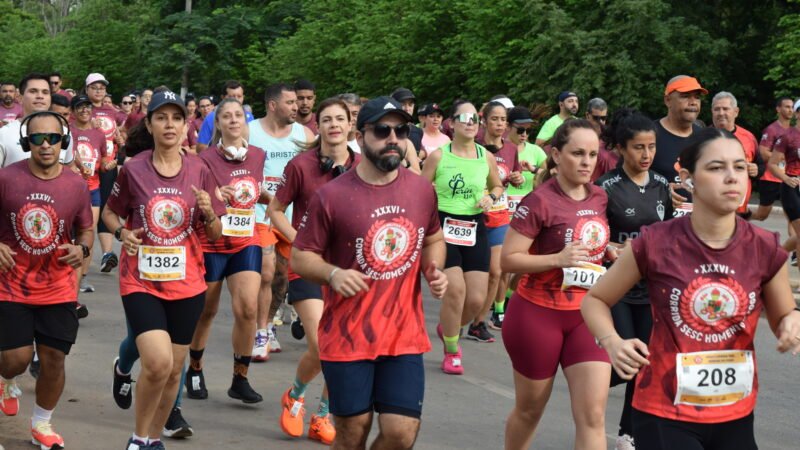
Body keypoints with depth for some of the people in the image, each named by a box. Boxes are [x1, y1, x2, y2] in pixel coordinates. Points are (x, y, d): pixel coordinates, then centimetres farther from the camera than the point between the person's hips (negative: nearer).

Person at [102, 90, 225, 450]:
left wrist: (208, 213, -16)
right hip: (141, 282, -3)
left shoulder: (199, 171, -1)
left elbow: (215, 234, 5)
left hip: (187, 283, 3)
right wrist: (122, 232, -10)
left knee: (174, 370, 11)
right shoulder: (133, 170, -5)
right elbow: (110, 213, 10)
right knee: (158, 362, -19)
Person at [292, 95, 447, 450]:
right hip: (347, 336, -3)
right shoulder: (331, 195, -10)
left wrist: (435, 270, 0)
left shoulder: (422, 190, 3)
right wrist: (333, 274, -22)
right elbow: (300, 257, -3)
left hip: (405, 335, 3)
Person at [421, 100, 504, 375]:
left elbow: (498, 186, 21)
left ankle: (447, 329, 33)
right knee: (455, 289, -18)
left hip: (475, 229, 4)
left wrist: (491, 197, -1)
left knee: (476, 299, -2)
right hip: (444, 227, -4)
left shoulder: (486, 157, 3)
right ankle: (452, 352, 4)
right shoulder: (438, 156, -5)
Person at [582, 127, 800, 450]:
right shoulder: (655, 244, -13)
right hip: (665, 413, -3)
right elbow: (594, 300, 1)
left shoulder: (765, 249, -7)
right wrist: (612, 342, -17)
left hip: (735, 415, 3)